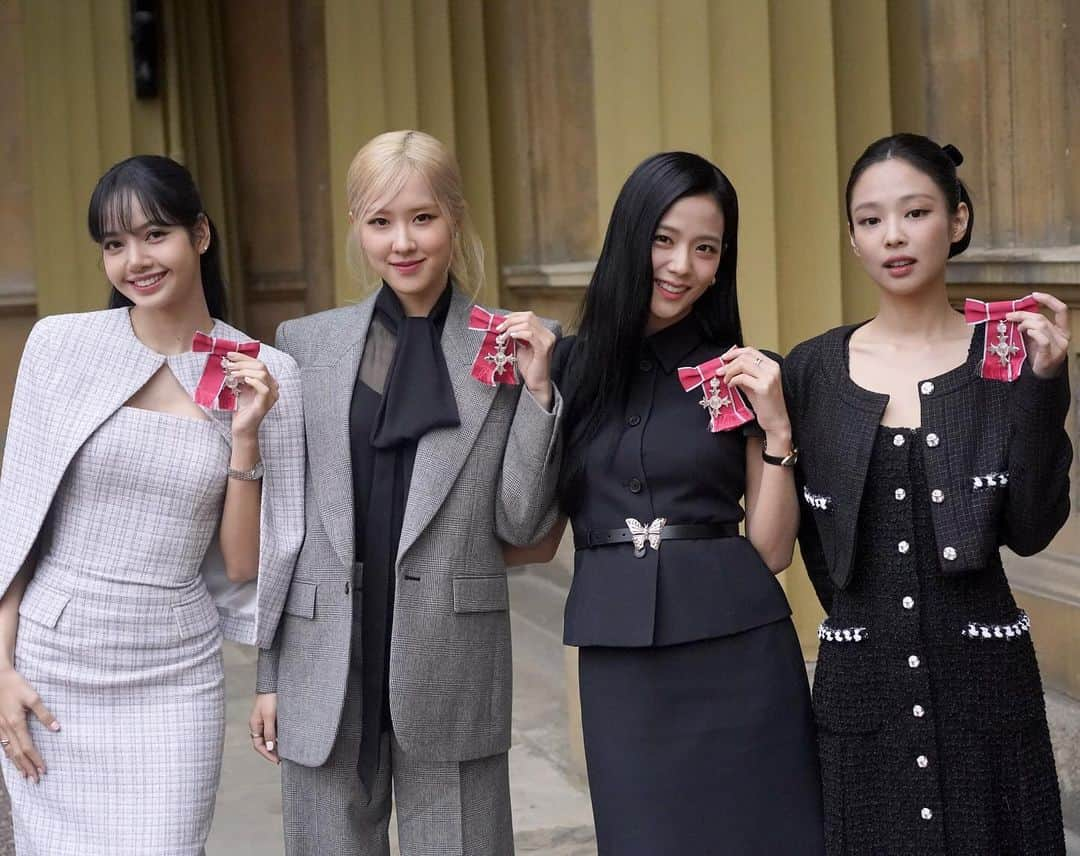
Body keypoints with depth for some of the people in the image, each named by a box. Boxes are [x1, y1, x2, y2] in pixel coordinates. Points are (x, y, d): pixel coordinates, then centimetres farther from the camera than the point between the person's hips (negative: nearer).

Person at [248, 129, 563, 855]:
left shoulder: (510, 349, 1)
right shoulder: (307, 344, 5)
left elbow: (521, 525, 0)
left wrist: (538, 392, -11)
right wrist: (269, 674, 8)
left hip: (454, 672, -1)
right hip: (327, 671, 2)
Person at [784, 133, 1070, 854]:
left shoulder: (1010, 356, -3)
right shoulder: (812, 371, 1)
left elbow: (1031, 531, -10)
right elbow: (801, 535, 8)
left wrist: (1043, 386, -17)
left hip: (983, 682, -1)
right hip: (861, 685, 1)